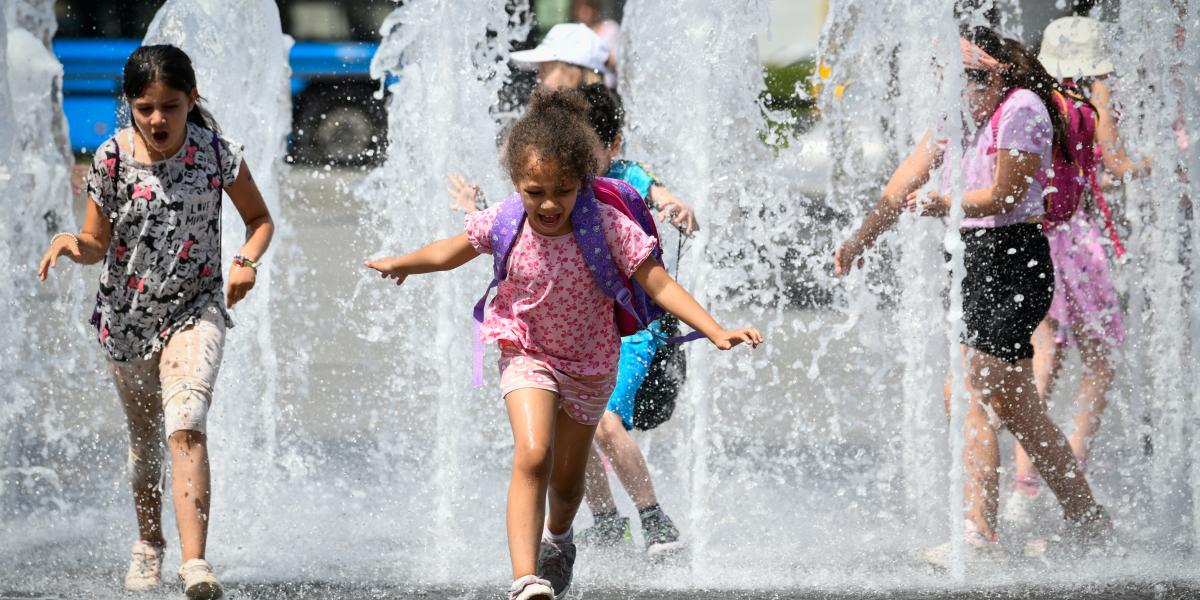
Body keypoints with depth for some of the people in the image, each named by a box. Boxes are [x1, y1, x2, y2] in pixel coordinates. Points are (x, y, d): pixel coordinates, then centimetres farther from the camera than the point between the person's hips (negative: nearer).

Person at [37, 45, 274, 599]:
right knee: (145, 438, 17)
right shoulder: (112, 158, -9)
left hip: (194, 309, -2)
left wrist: (246, 260, -15)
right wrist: (70, 242, -24)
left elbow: (259, 218, 5)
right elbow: (98, 244, -2)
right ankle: (148, 544, 42)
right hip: (127, 316, 2)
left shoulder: (216, 153, -10)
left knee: (186, 427, -23)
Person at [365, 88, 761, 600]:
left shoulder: (608, 227, -25)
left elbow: (658, 284, -23)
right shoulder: (503, 223, -18)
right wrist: (399, 265, 18)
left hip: (589, 366, 1)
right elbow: (450, 253, 3)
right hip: (528, 356, -1)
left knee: (567, 481, 18)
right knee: (532, 456, -26)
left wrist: (716, 332, -32)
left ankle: (558, 539, 54)